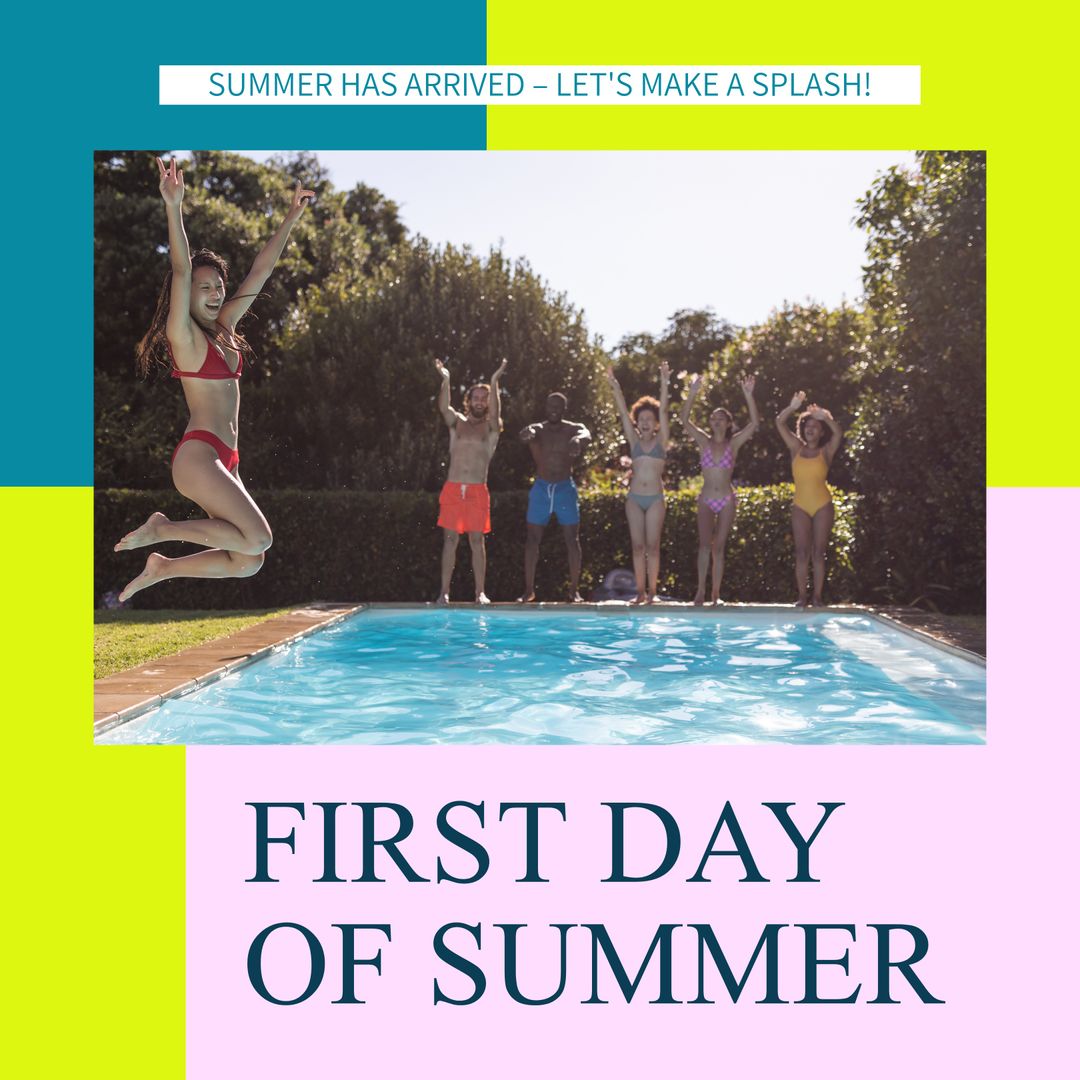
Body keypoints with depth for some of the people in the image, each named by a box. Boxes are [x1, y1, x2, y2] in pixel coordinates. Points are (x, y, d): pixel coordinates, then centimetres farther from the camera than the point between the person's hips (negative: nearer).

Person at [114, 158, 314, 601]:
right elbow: (181, 271, -18)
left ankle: (161, 568, 17)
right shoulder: (183, 333, -4)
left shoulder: (224, 327, 15)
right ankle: (163, 528, -2)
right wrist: (174, 207, -29)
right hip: (198, 454, -8)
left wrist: (291, 218, 17)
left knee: (247, 562, 4)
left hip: (225, 461, 8)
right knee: (257, 538, -17)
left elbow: (261, 270, 17)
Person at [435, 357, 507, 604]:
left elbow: (494, 413, -14)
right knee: (450, 540, 1)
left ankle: (480, 592, 3)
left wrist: (494, 383, -26)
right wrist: (445, 380, -22)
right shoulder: (457, 423, 11)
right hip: (452, 488, 1)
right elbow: (443, 407, -8)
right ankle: (444, 591, 4)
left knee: (477, 541, 0)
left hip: (478, 491, -1)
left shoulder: (491, 428, 7)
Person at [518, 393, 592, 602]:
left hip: (565, 488, -1)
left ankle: (574, 590, 5)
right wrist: (527, 434, -51)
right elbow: (527, 433, -23)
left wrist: (578, 439, -52)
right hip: (541, 488, 1)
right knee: (532, 539, 0)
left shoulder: (573, 429, -1)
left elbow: (585, 434, -25)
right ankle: (529, 589, 5)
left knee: (572, 539, -1)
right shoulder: (538, 429, 1)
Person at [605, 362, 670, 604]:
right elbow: (623, 413, 2)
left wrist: (664, 384, -16)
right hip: (634, 498, 2)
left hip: (655, 498, -2)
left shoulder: (661, 440, 4)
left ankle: (652, 591, 3)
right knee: (638, 546, 3)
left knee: (652, 545, -1)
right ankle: (641, 591, 6)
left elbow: (663, 412, -6)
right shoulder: (634, 441, 9)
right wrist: (615, 387, -6)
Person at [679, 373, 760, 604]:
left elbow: (755, 422, -10)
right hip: (706, 500, 0)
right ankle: (700, 591, -11)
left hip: (726, 501, 0)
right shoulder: (704, 442, 3)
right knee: (705, 544, -13)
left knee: (719, 548, 4)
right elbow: (684, 419, -8)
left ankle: (716, 594, 9)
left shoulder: (733, 444, 1)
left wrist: (748, 395, -20)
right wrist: (693, 394, -19)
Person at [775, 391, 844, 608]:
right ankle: (802, 597, -1)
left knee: (818, 553, -1)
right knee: (801, 553, -2)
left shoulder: (826, 451, 4)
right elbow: (779, 423, 1)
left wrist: (824, 417, -24)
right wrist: (793, 407, -12)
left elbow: (838, 433, -15)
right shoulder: (796, 449, 8)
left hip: (823, 506, -2)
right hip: (800, 506, 2)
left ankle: (817, 596, 2)